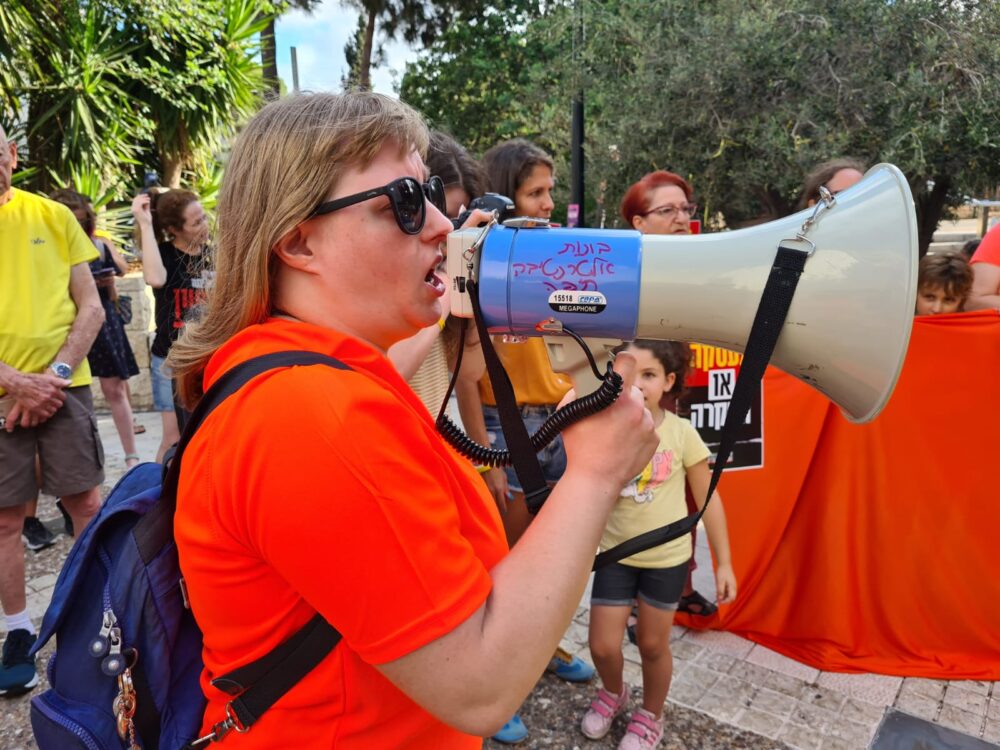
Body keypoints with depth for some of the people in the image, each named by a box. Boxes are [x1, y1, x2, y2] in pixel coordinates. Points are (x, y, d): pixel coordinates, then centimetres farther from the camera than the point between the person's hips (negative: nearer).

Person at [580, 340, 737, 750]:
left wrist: (723, 563, -2)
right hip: (615, 555, 1)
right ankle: (613, 693, 43)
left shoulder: (681, 433, -14)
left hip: (667, 558, -1)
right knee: (602, 646, 7)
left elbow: (709, 500, -5)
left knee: (653, 645, 15)